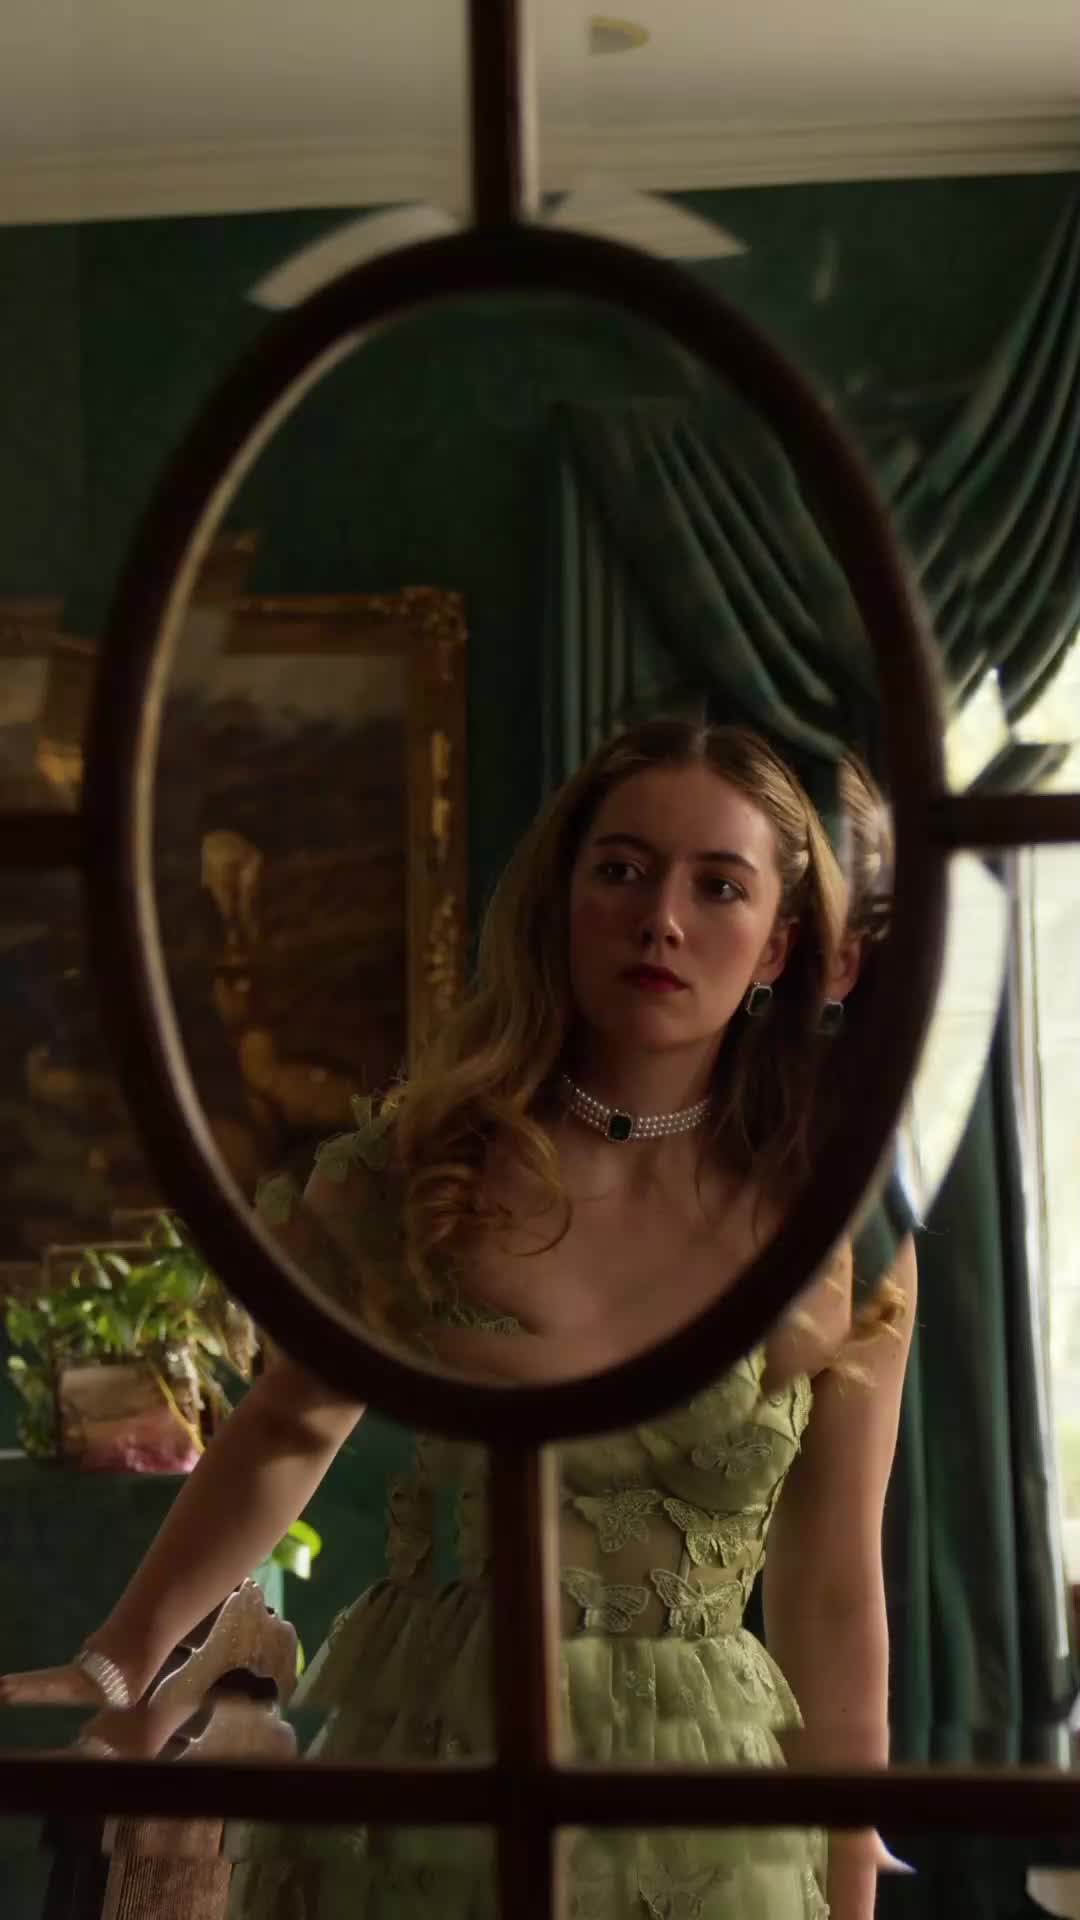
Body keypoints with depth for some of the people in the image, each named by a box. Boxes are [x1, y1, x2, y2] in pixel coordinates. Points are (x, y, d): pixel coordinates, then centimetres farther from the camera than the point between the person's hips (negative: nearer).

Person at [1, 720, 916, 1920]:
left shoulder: (844, 1251, -7)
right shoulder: (420, 1171, -7)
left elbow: (833, 1607, -1)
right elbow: (288, 1433, 10)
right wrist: (116, 1664, 10)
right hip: (416, 1745, 0)